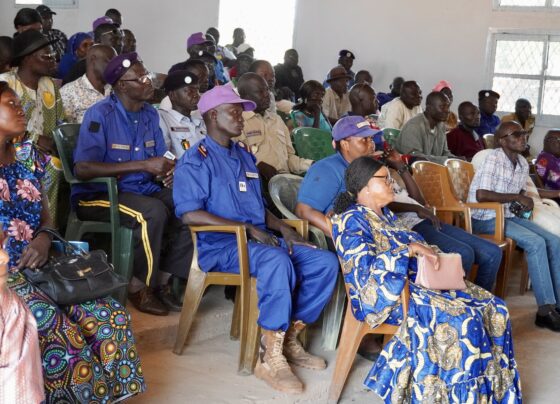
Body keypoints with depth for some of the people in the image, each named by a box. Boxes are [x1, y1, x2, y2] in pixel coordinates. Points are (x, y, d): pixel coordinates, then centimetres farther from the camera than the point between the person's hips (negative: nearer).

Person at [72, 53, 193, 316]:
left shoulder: (150, 114, 7)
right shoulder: (100, 115, -14)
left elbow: (160, 158, 16)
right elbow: (82, 169, -24)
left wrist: (167, 171, -12)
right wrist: (143, 165, -25)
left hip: (142, 190, 7)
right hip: (97, 194, -7)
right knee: (153, 212, -32)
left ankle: (163, 281, -4)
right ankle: (139, 288, -13)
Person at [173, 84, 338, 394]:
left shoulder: (245, 156, 19)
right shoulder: (196, 161, -6)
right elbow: (189, 214, -18)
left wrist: (283, 229, 1)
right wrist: (248, 228, -20)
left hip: (261, 238, 8)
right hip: (220, 244, -8)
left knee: (326, 262, -8)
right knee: (277, 262, -37)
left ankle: (289, 340, -3)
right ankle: (270, 358, -28)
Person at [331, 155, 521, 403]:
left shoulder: (385, 214, 18)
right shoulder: (352, 221, -11)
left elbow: (416, 247, 20)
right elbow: (366, 272, -22)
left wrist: (431, 254, -2)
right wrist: (410, 249, -23)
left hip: (419, 282, 9)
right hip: (386, 294, -9)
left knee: (493, 308, -5)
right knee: (463, 319, -28)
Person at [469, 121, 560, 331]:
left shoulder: (523, 164, 9)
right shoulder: (493, 158, -16)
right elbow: (481, 195, -24)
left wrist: (524, 202, -2)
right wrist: (517, 198, -18)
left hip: (508, 215, 8)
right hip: (485, 218, -8)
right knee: (536, 243, -24)